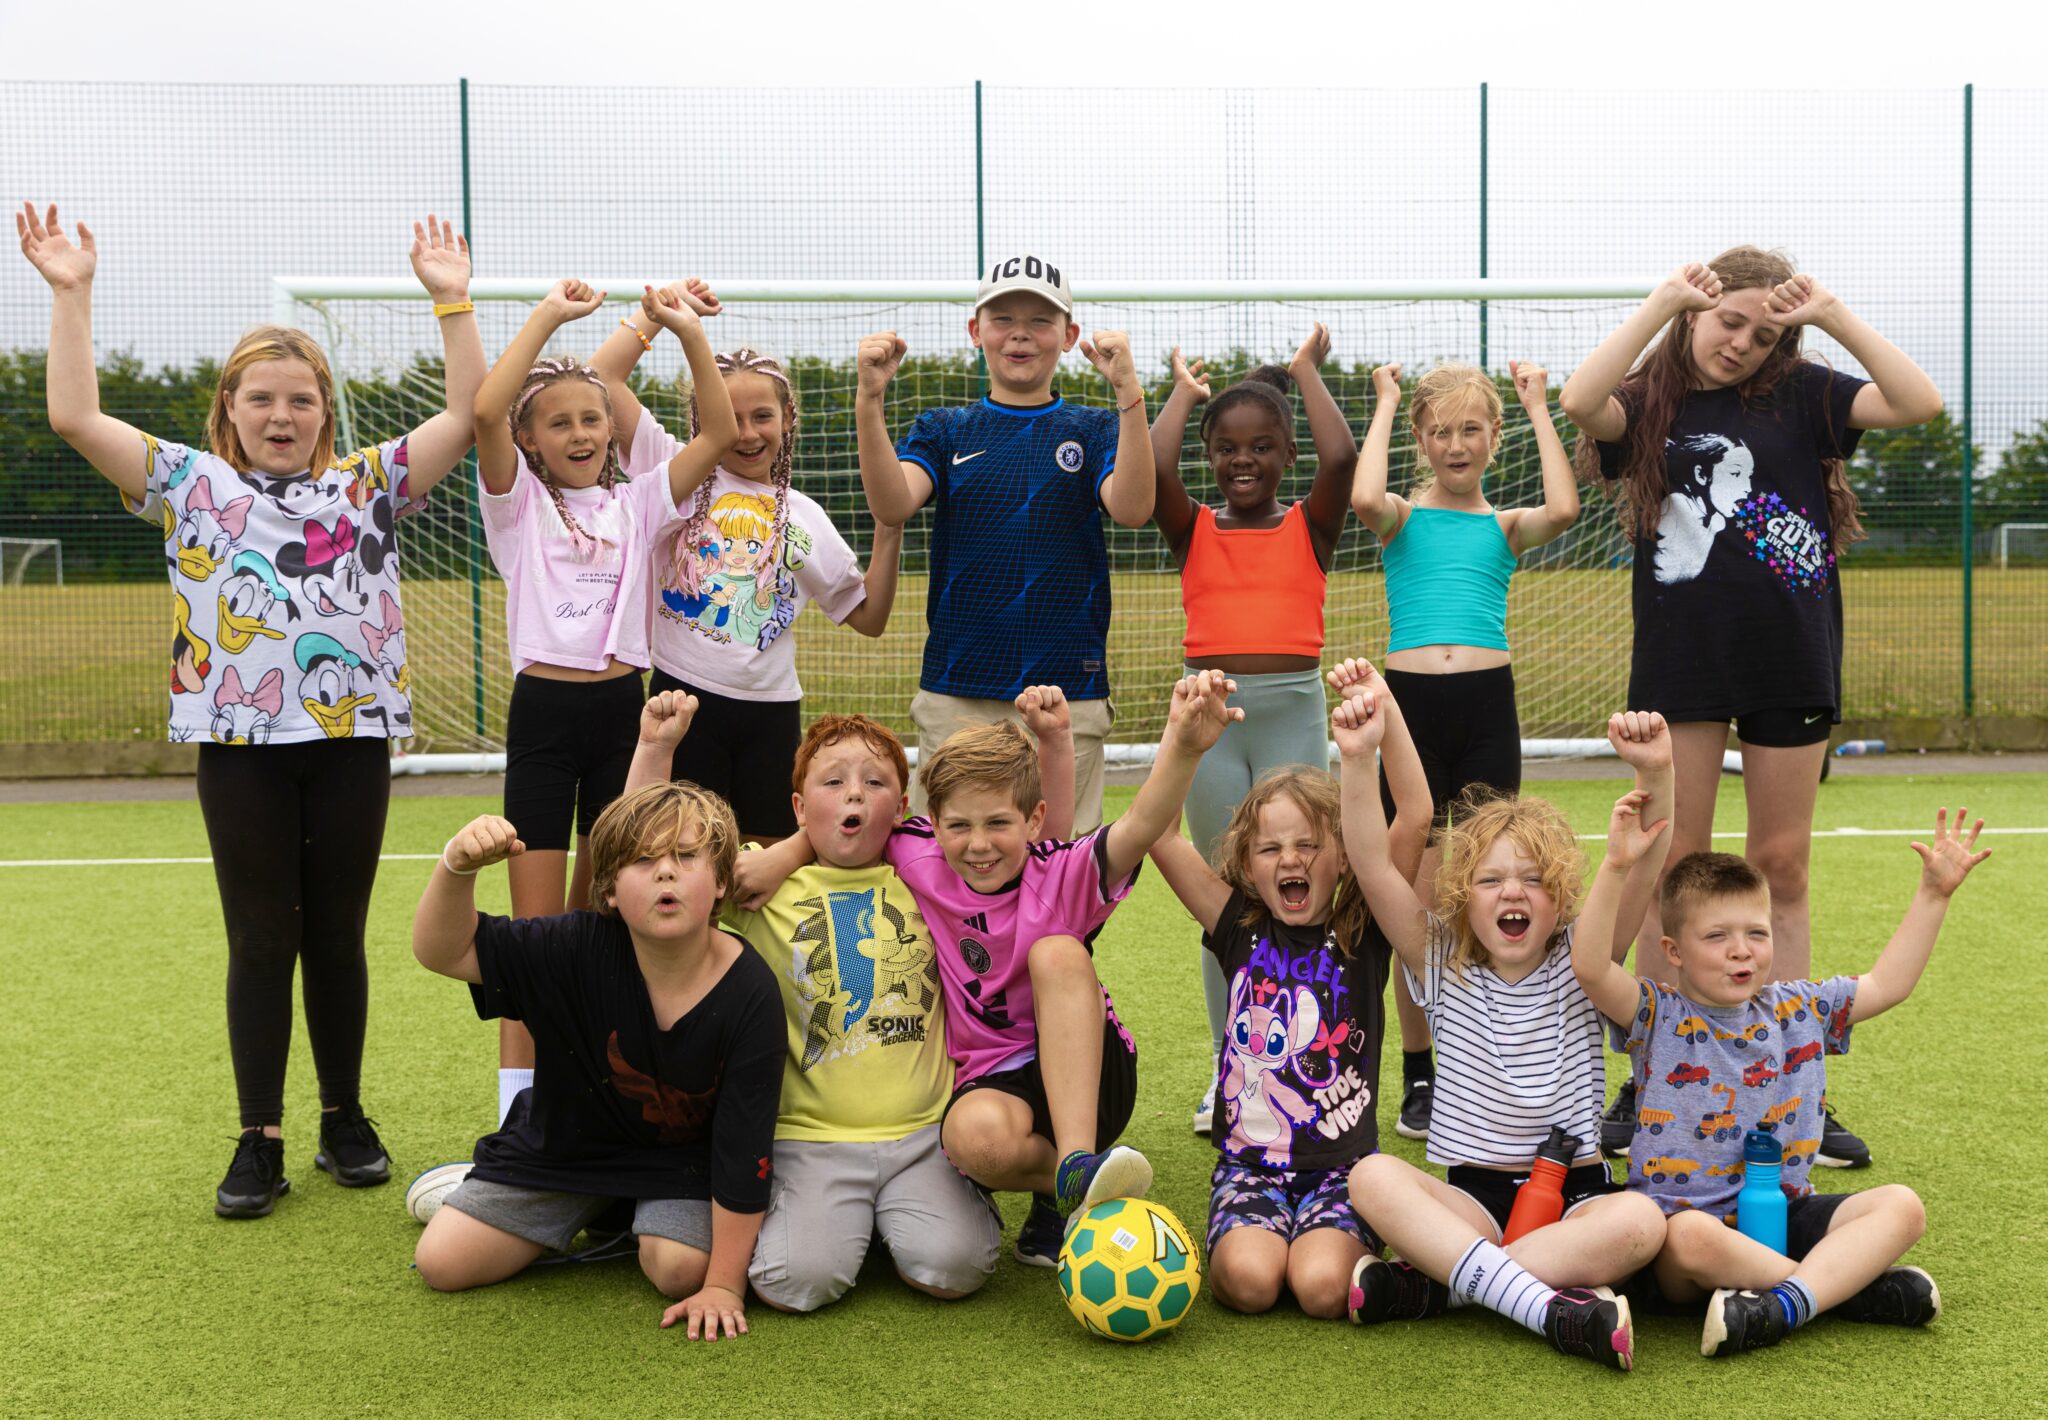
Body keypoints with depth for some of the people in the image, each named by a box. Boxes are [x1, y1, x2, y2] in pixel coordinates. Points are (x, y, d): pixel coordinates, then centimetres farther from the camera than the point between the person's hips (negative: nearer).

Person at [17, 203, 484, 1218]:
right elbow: (75, 418, -3)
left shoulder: (368, 482, 8)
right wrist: (70, 295, -6)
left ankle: (344, 1119, 24)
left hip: (351, 735, 1)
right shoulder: (190, 485, 6)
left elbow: (466, 416, 1)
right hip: (242, 743, -1)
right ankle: (260, 1141, 13)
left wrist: (451, 300, -4)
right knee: (260, 941, 4)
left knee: (337, 936, 10)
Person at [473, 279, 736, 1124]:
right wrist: (548, 315, -12)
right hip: (544, 711, -3)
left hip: (622, 709, 3)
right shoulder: (518, 504, 3)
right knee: (537, 918, -3)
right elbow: (486, 410, -14)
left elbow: (718, 434, 2)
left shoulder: (637, 503, 12)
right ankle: (518, 1103, 3)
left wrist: (690, 333, -5)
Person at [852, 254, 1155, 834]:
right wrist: (870, 399, -20)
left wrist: (1128, 392, -21)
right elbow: (892, 504, -8)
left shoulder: (1094, 432, 8)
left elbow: (1132, 508, -11)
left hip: (1068, 686, 0)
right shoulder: (943, 431, 10)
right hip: (957, 689, 1)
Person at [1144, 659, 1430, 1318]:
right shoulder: (1240, 930, 6)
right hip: (1250, 1159, 1)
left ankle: (1351, 1242, 7)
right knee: (1250, 1277, -26)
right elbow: (1157, 831, -3)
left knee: (1321, 1283, -25)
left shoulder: (1364, 934, 2)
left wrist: (1383, 707, -17)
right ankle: (1234, 1240, 7)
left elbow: (1416, 817, -10)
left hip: (1342, 1163, -1)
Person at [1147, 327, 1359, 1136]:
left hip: (1293, 708, -1)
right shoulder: (1192, 530, 7)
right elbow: (1151, 471, -12)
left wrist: (1306, 370, 1)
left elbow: (1341, 459, -14)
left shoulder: (1311, 526, 6)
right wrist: (1184, 392, 4)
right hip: (1211, 709, 1)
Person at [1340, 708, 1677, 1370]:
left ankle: (1430, 1285, -28)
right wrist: (1358, 760, -22)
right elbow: (1371, 865, -9)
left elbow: (1645, 869, -11)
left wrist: (1655, 773, -28)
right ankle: (1551, 1308, -40)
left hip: (1575, 1193, 0)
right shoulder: (1443, 968, 4)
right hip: (1471, 1198, 0)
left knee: (1639, 1222, -34)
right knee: (1372, 1176, -30)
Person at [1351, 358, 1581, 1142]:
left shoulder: (1503, 526, 11)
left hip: (1488, 703, 1)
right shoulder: (1404, 517, 8)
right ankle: (1420, 1077, 13)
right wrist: (1385, 406, -3)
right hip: (1412, 702, -1)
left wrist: (1539, 407, 0)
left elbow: (1562, 510, -11)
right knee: (1420, 896, 2)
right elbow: (1364, 499, -16)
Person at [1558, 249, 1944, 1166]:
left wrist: (1833, 316, -11)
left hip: (1791, 663, 1)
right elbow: (1579, 401, -20)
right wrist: (1660, 304, -17)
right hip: (1682, 666, -1)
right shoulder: (1651, 402, 2)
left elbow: (1918, 403, -7)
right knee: (1678, 867, 4)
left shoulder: (1798, 396, 5)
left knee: (1781, 866, 7)